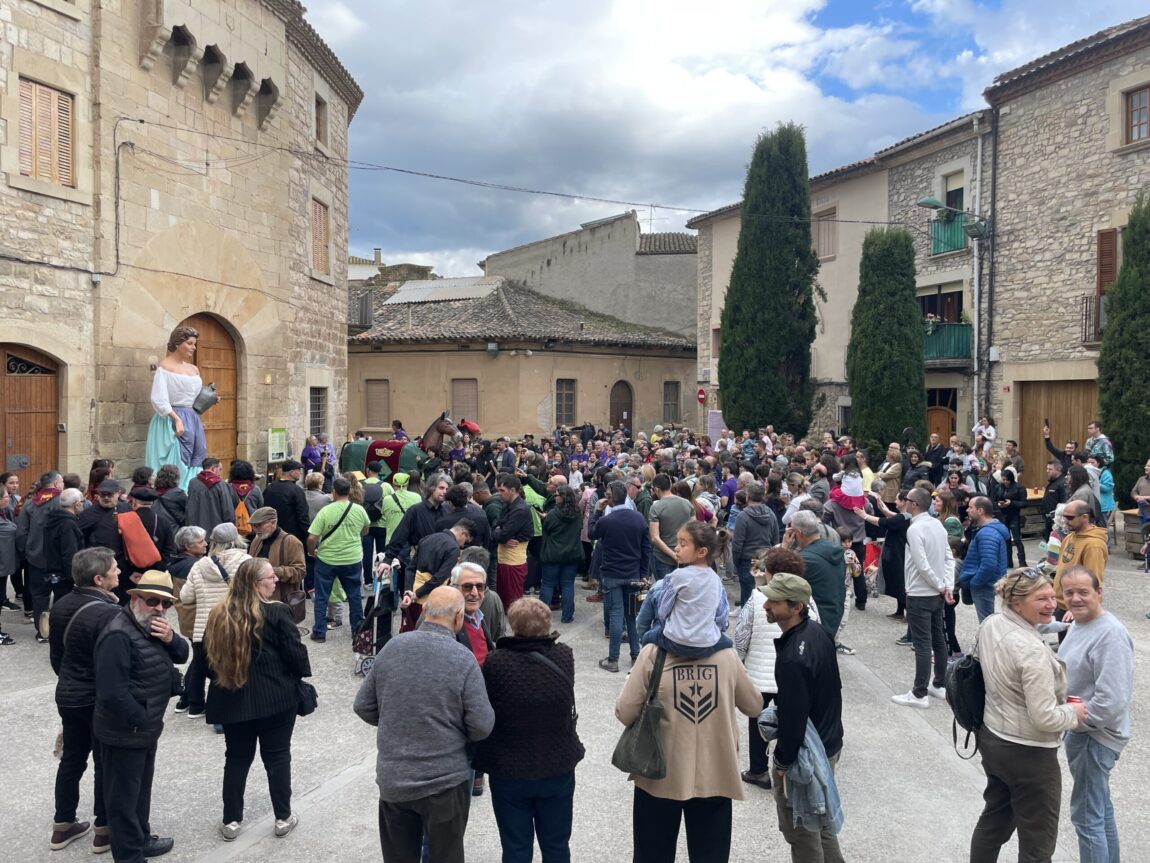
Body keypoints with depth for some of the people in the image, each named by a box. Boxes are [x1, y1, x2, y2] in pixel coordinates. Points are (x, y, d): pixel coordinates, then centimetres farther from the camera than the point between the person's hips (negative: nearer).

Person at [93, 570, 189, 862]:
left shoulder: (152, 625, 4)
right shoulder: (119, 635, -26)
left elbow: (181, 656, 5)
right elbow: (112, 693, -30)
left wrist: (171, 639, -17)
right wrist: (141, 721, -18)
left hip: (145, 728, 10)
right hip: (125, 733, -10)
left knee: (141, 788, 24)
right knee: (124, 797, 5)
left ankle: (141, 839, 41)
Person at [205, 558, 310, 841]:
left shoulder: (219, 613, 0)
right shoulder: (277, 612, -16)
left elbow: (209, 657, 9)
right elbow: (295, 653, -12)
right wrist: (302, 675, 5)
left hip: (233, 698, 4)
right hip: (275, 697, -4)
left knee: (237, 758, 15)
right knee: (277, 755, 8)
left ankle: (231, 820, 20)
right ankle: (283, 817, 16)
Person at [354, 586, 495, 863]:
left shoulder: (391, 647, -5)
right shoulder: (463, 659, -16)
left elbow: (363, 706, 3)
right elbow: (482, 725, -15)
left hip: (392, 779, 3)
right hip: (445, 780, -3)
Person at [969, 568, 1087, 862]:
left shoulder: (989, 624, -3)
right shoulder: (1031, 650, -28)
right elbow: (1045, 718, -25)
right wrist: (1074, 713, -7)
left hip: (990, 738, 8)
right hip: (1027, 753, -8)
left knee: (994, 820, 26)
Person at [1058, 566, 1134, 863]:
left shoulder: (1110, 635, -24)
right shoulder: (1079, 623, 6)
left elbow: (1111, 702, -28)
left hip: (1095, 737, -10)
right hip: (1079, 730, 10)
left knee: (1087, 816, -1)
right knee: (1100, 807, 23)